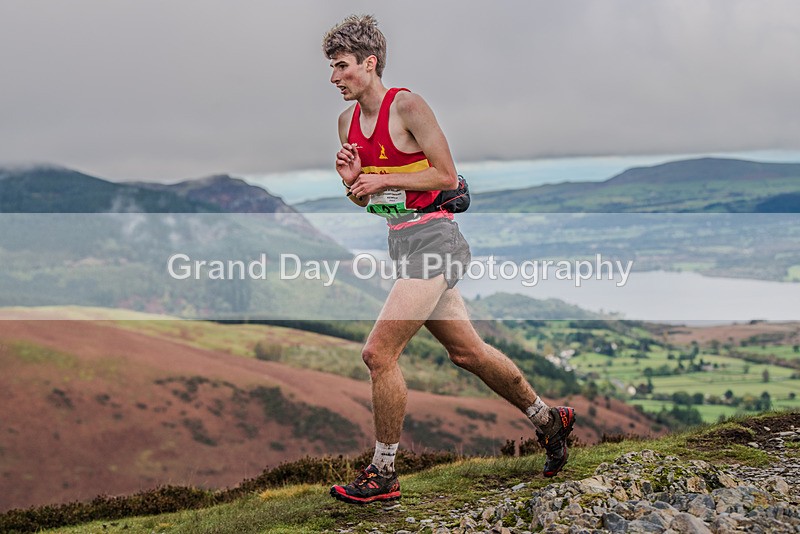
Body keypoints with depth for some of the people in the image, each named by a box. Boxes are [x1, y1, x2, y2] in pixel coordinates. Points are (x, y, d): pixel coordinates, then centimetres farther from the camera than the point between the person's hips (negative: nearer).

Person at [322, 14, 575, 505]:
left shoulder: (406, 105, -13)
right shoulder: (348, 120, 11)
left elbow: (446, 175, -13)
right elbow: (364, 198, 18)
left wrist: (382, 179, -15)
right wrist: (352, 180, -4)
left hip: (431, 238, -9)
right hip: (403, 242, 9)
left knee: (379, 353, -13)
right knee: (468, 351, 16)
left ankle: (383, 474, 0)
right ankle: (548, 418, 33)